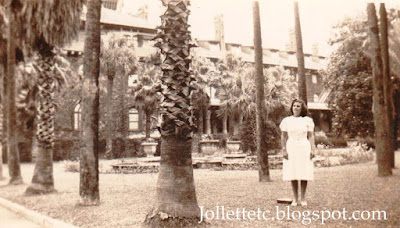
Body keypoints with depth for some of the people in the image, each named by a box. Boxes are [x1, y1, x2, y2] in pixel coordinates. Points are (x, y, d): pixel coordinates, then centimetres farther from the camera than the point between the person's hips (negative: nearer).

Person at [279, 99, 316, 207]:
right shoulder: (286, 120, 7)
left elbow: (311, 136, 6)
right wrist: (284, 150, -2)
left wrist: (312, 149, -3)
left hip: (304, 148, 0)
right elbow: (283, 136, 7)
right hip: (291, 148, 0)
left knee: (304, 174, 1)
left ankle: (303, 198, 11)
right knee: (292, 174, 0)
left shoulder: (308, 120, 7)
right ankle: (295, 199, 10)